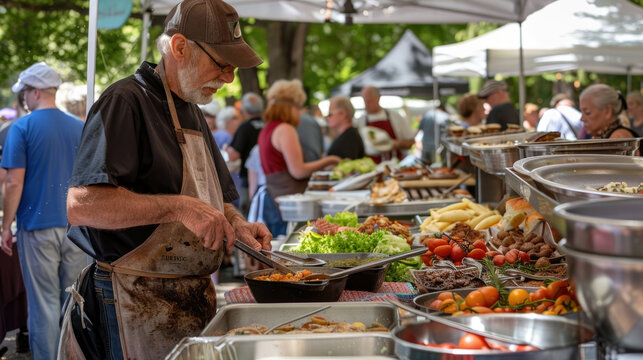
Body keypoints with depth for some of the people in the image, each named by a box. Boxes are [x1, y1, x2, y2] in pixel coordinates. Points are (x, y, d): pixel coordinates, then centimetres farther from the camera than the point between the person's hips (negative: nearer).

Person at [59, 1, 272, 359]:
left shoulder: (192, 111, 17)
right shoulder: (124, 103, -13)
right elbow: (81, 205, -25)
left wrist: (236, 224, 4)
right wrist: (179, 207, -28)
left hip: (194, 299, 9)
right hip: (137, 304, -8)